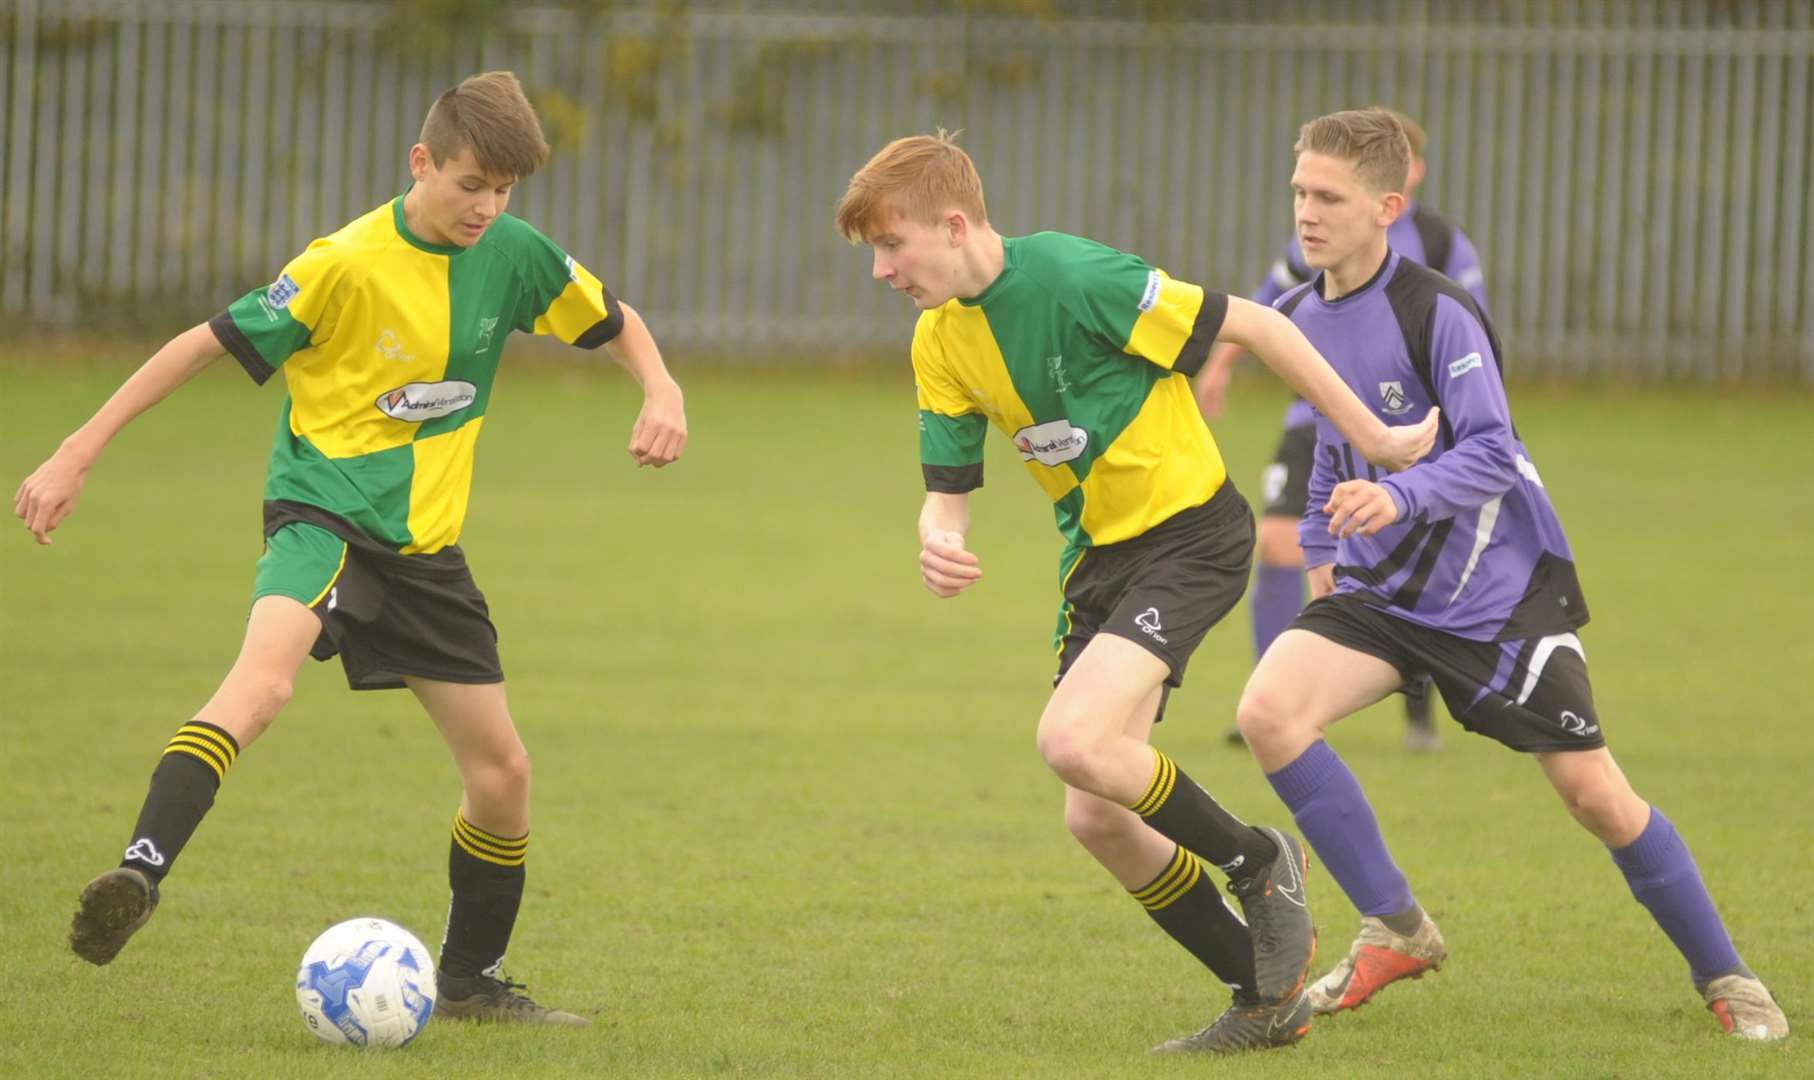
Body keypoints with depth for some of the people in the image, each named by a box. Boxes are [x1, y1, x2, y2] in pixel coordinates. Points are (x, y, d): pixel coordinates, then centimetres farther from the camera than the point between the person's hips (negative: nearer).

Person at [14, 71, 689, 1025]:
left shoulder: (513, 255, -1)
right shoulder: (349, 265, -16)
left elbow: (613, 322, 18)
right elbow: (209, 343, -13)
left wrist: (662, 392, -4)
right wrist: (79, 453, -14)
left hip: (425, 540, 6)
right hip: (324, 511, -6)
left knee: (501, 770, 8)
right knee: (264, 677, -36)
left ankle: (472, 981, 27)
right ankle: (139, 875, -46)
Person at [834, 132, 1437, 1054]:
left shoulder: (1072, 277, -21)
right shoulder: (940, 341, 2)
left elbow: (1250, 325, -16)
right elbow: (948, 488, 7)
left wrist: (1373, 440, -10)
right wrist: (938, 541, -20)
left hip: (1190, 533, -8)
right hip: (1096, 554, 8)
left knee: (1073, 741, -27)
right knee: (1096, 820, 3)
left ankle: (1258, 865, -2)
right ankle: (1268, 995, 19)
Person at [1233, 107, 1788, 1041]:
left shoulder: (1437, 315, -20)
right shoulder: (1301, 316, 2)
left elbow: (1491, 454, -28)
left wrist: (1401, 498, -44)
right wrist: (1321, 545, 21)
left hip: (1498, 589, -6)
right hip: (1379, 588, 6)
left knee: (1594, 792, -4)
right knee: (1268, 710, -19)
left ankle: (1723, 976, 17)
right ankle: (1396, 930, -5)